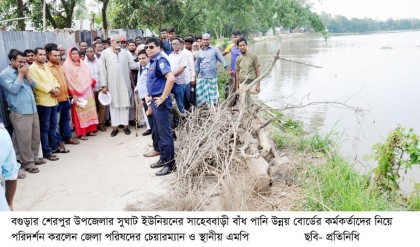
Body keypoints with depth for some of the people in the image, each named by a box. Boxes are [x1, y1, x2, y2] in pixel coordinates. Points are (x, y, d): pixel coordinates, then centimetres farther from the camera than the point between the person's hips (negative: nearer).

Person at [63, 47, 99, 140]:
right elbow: (68, 81, -10)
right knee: (80, 112, -4)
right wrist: (73, 94, -15)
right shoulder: (67, 65, -5)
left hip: (87, 91, 6)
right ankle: (81, 133, 2)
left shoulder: (82, 63, 13)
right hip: (77, 93, -6)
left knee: (89, 110, 7)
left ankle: (90, 129, 16)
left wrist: (91, 89, 11)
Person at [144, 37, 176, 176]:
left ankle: (170, 164, 6)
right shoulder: (152, 62, 13)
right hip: (154, 101, 10)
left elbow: (171, 78, -29)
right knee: (158, 132, 16)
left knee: (164, 133, -3)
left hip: (161, 102, -10)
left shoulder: (160, 60, -14)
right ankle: (163, 158, 29)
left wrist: (163, 97, -23)